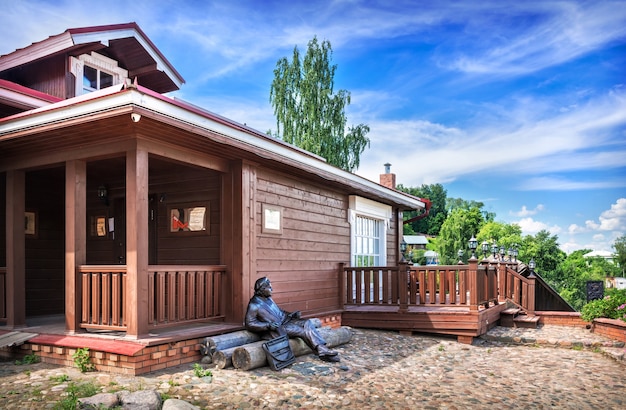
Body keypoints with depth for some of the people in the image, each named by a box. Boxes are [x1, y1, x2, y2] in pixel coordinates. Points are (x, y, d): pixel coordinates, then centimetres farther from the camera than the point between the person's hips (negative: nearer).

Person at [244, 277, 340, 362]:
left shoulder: (268, 298, 13)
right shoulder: (254, 305, -12)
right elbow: (249, 324, -16)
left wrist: (290, 314, 7)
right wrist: (268, 325, -25)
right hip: (273, 331, -8)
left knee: (307, 323, -12)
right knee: (303, 330, -21)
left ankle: (322, 349, -21)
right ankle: (322, 351, -13)